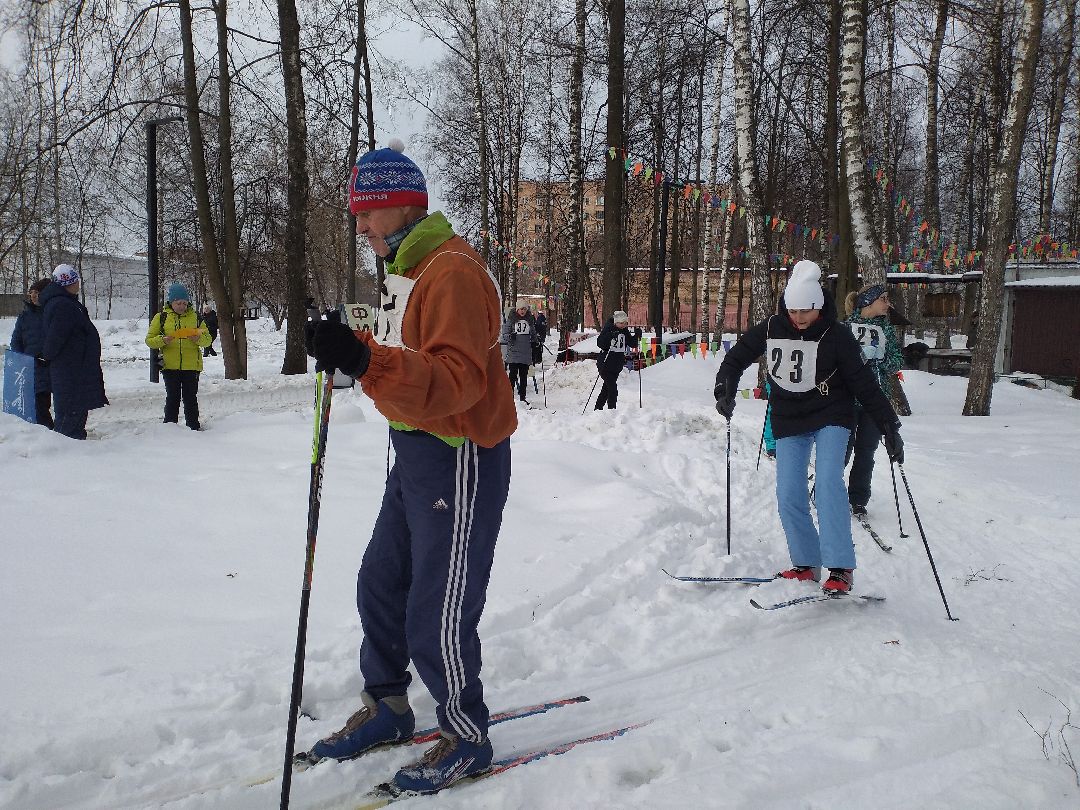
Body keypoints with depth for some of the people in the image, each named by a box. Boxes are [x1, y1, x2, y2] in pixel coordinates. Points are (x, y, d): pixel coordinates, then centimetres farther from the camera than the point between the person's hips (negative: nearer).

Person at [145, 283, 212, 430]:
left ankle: (194, 426, 13)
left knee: (190, 398, 6)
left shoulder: (195, 317, 8)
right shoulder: (161, 317, 4)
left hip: (191, 366, 1)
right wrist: (162, 340, -16)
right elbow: (149, 340, 4)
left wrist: (199, 338, -14)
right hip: (170, 366, -1)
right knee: (172, 398, 2)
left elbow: (208, 339, 9)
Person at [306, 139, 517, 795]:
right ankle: (387, 708, 38)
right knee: (381, 586, 19)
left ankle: (467, 739, 20)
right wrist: (351, 350, 11)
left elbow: (457, 380, -32)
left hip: (460, 459, -10)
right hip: (416, 450, 11)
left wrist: (367, 360, -40)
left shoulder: (453, 271, -19)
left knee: (437, 619, -2)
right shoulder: (410, 269, 14)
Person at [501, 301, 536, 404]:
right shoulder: (511, 320, 1)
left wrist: (534, 341, 10)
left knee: (524, 376, 8)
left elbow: (533, 333, 26)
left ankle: (522, 397, 15)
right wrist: (510, 337, -20)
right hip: (514, 352, -4)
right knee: (513, 375, -8)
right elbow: (504, 335, 0)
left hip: (526, 353, 4)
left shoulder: (529, 320, 12)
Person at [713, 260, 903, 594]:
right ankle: (806, 564, 15)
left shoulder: (837, 337, -13)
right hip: (788, 422, 4)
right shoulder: (770, 329, -6)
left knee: (828, 482, -21)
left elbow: (864, 384, -9)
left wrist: (888, 425, -11)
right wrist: (725, 391, -10)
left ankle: (841, 569, -18)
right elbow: (736, 357, 6)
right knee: (788, 496, -1)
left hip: (831, 418, -3)